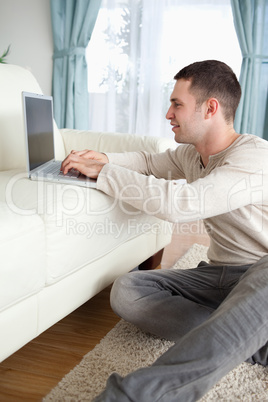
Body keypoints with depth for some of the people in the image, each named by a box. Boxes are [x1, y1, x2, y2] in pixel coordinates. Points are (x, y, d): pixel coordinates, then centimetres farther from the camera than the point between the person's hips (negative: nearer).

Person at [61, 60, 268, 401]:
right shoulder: (190, 154, 9)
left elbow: (179, 204, -31)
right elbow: (149, 162, 27)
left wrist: (103, 172, -19)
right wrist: (105, 159, 3)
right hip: (217, 275, 7)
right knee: (126, 290, -15)